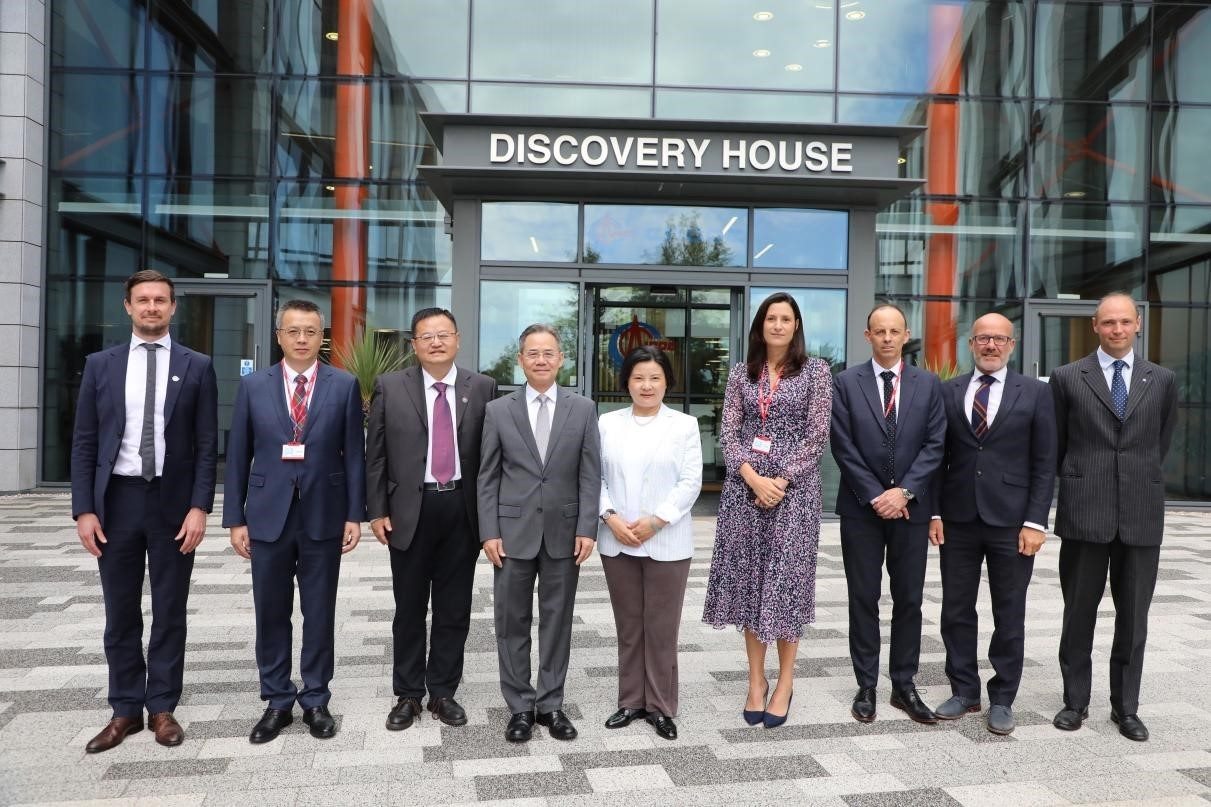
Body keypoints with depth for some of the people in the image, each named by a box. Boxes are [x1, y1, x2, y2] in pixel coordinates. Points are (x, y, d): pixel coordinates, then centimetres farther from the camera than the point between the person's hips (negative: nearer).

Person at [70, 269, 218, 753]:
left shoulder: (197, 367, 1)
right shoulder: (101, 365, 5)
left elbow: (207, 445, -1)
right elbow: (84, 443, 4)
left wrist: (199, 507, -10)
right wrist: (83, 509, -4)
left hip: (173, 502, -1)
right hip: (116, 500, 2)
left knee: (169, 612, 7)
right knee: (121, 613, 9)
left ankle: (163, 708, 20)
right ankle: (125, 709, 22)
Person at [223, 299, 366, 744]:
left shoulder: (344, 386, 0)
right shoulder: (253, 386, 3)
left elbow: (354, 453, 0)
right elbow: (238, 456, 4)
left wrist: (355, 514, -4)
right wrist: (235, 518, 0)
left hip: (324, 515, -1)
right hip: (268, 515, 1)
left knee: (319, 614, 8)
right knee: (271, 615, 9)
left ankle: (316, 700, 22)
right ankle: (277, 701, 24)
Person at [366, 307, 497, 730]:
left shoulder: (482, 388, 1)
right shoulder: (390, 387, 0)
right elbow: (375, 455, 2)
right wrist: (376, 511, -2)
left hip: (461, 509, 1)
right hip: (409, 510, 0)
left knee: (454, 610, 9)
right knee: (410, 609, 10)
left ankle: (443, 692, 25)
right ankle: (408, 694, 26)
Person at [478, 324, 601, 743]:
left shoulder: (583, 409, 3)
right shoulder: (498, 410, 2)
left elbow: (590, 474, 1)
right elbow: (487, 477, 2)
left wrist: (587, 528, -7)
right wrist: (489, 532, -5)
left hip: (564, 532, 0)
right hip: (514, 531, 0)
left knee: (557, 620, 9)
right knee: (512, 621, 7)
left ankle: (551, 704, 21)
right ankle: (520, 706, 20)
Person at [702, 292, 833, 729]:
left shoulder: (816, 370, 1)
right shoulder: (741, 373, 9)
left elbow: (817, 434, -4)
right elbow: (728, 431, 3)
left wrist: (782, 480, -12)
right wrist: (752, 476, -12)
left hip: (794, 486, -3)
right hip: (745, 486, 3)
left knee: (786, 579, 1)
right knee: (748, 579, 6)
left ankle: (784, 681, 16)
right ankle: (756, 679, 18)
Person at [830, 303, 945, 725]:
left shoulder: (928, 384, 5)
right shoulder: (846, 382, 0)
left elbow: (935, 444, -1)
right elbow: (843, 447, -5)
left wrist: (903, 491, -12)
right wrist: (874, 496, -11)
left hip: (911, 508, 2)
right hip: (861, 508, -1)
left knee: (909, 600, 8)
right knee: (863, 600, 5)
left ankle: (904, 686, 20)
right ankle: (866, 686, 16)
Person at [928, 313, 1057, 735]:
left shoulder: (1035, 393, 1)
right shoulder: (948, 392, 6)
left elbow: (1044, 464, -2)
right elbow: (938, 457, 7)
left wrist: (1035, 521, -8)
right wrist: (934, 512, 1)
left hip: (1011, 521, -2)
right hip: (958, 520, 2)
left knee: (1009, 616, 8)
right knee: (956, 610, 9)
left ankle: (1002, 699, 21)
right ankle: (964, 690, 23)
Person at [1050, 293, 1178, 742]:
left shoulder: (1161, 381, 8)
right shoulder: (1068, 378, 2)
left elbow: (1161, 443, 18)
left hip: (1142, 514, 2)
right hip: (1085, 511, -1)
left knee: (1134, 617, 8)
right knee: (1079, 613, 7)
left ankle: (1126, 707, 21)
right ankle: (1075, 701, 19)